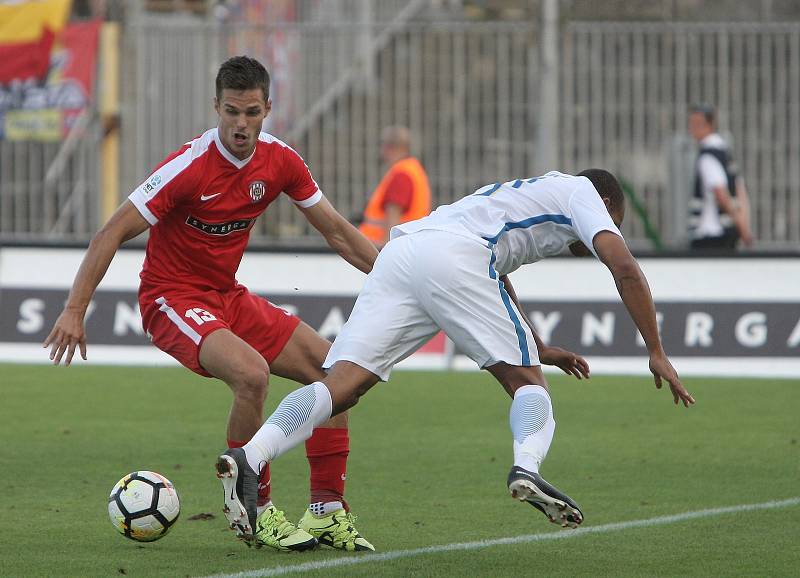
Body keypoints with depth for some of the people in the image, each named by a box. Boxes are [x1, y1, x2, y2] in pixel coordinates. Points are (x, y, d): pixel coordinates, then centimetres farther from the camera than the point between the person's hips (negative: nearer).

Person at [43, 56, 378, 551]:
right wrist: (75, 310, -24)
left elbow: (337, 230, 9)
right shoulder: (190, 166, -23)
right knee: (251, 373, -32)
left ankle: (329, 512, 3)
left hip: (228, 296, 7)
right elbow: (113, 233, -19)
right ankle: (254, 514, -15)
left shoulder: (279, 160, -4)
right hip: (172, 299, -7)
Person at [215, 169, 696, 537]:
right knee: (526, 380, 5)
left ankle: (250, 455, -29)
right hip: (454, 257, -6)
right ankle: (527, 466, -25)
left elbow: (498, 285, 58)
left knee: (341, 385, -7)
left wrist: (542, 349, 65)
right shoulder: (583, 193, 22)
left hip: (399, 252, 6)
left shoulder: (520, 194, 44)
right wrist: (657, 352, 11)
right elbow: (624, 268, 7)